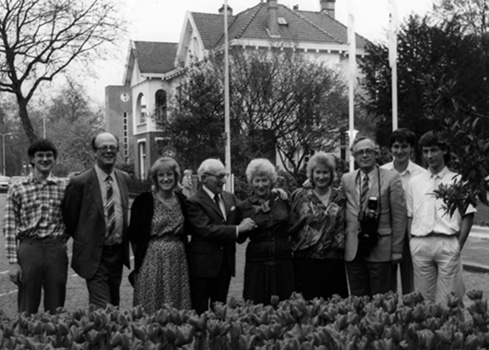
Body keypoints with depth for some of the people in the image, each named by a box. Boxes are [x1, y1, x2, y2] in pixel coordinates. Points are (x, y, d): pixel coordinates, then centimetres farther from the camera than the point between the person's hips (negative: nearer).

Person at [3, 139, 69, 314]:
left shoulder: (64, 187, 7)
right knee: (27, 310, 5)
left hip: (57, 251, 1)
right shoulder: (17, 189, 3)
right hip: (29, 249, -1)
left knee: (55, 308, 8)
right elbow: (9, 227, 1)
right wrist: (13, 262, -5)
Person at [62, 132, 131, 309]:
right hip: (94, 255, -5)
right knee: (102, 309, -10)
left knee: (114, 305, 17)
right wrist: (83, 242, 6)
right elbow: (69, 219, -2)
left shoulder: (124, 178, 5)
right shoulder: (80, 182, -13)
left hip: (118, 253, 6)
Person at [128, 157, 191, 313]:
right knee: (151, 307, -2)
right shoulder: (143, 201, -4)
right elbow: (133, 234, 0)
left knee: (177, 308, 5)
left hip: (178, 262, 4)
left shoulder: (182, 200, 8)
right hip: (152, 261, -3)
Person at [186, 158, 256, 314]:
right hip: (203, 264, -6)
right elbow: (206, 229, -20)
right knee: (200, 311, 2)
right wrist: (238, 229, -20)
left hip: (226, 263, 6)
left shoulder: (230, 198, 11)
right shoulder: (194, 202, -11)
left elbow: (238, 221, 18)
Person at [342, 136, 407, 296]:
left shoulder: (391, 178, -1)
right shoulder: (346, 179, 9)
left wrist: (396, 250, -5)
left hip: (380, 248, -3)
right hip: (353, 249, 3)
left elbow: (399, 215, -2)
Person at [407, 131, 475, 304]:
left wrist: (459, 244, -4)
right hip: (420, 243, 3)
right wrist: (411, 242, 4)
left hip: (448, 243, -2)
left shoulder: (457, 180, 6)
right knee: (424, 297, 6)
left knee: (448, 299, -4)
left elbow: (468, 215, 4)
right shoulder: (414, 182, 14)